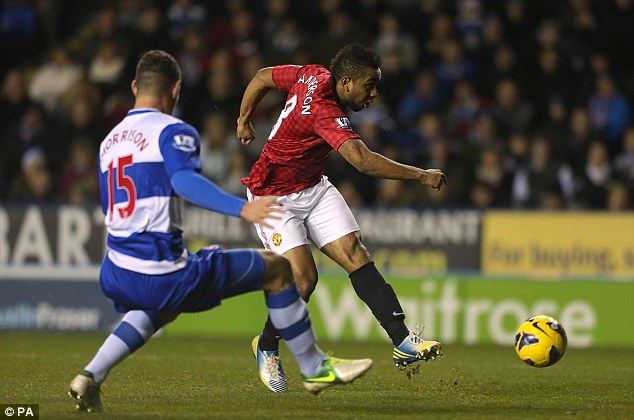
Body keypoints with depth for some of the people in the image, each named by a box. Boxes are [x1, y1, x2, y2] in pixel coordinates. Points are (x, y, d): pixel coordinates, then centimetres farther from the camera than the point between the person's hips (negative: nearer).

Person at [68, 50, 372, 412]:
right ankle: (314, 368, 19)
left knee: (161, 308, 42)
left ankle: (91, 377, 23)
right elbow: (184, 180, -27)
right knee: (277, 269, 8)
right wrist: (242, 208, -36)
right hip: (164, 275, -7)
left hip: (116, 275, 7)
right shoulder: (174, 131, -6)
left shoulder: (109, 141, 16)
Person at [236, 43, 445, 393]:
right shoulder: (325, 112, -32)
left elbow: (263, 77, 9)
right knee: (304, 278, -17)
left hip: (314, 188, 9)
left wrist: (244, 120, 21)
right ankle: (266, 348, 11)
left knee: (356, 255, -9)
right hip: (274, 197, -9)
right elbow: (363, 161, -43)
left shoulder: (313, 75, -6)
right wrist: (421, 176, -39)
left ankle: (403, 341, -19)